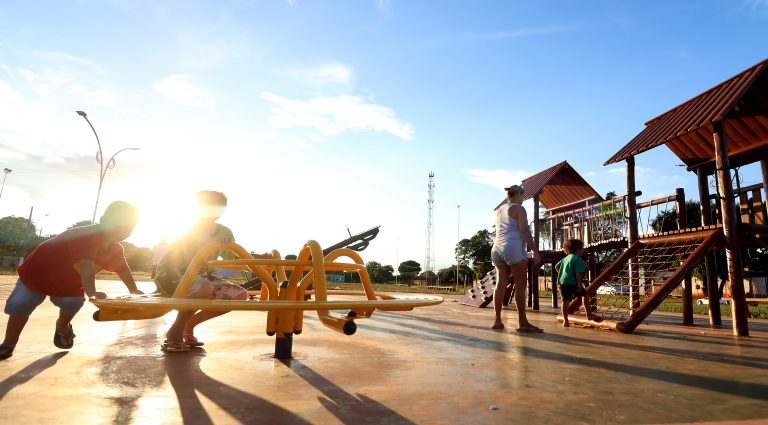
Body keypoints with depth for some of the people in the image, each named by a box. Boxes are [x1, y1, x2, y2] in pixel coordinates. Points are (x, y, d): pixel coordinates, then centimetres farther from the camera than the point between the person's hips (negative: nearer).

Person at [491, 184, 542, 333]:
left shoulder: (499, 210, 20)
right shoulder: (518, 209, -1)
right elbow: (525, 231, -12)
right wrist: (535, 251, -14)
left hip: (497, 248, 8)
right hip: (513, 248, -8)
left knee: (500, 284, 5)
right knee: (520, 284, -6)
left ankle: (497, 321, 4)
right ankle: (522, 322, -8)